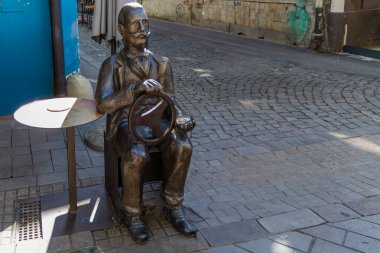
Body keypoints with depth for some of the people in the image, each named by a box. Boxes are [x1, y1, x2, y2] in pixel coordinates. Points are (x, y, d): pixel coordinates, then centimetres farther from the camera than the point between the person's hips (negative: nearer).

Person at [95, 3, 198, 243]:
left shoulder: (161, 63, 10)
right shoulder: (113, 64, -2)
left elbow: (169, 99, 11)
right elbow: (103, 104, -14)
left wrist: (181, 117, -11)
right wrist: (136, 89, -29)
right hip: (126, 122, -3)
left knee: (182, 146, -27)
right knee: (137, 155, -35)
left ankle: (173, 206, -8)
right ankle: (132, 212, -10)